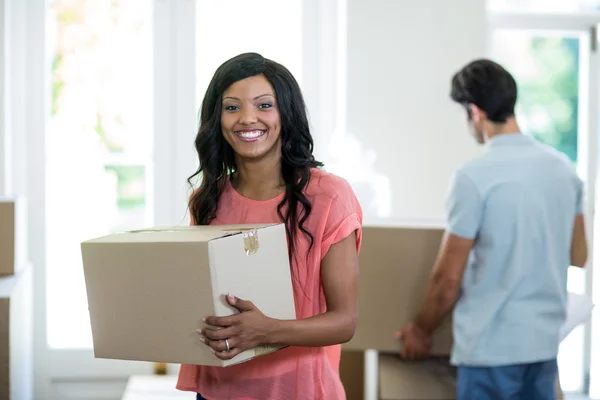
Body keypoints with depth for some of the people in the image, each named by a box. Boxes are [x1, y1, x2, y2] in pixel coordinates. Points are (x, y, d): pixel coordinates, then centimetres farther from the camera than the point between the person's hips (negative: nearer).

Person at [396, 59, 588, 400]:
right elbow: (579, 256, 16)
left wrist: (421, 330, 6)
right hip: (545, 340, 7)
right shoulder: (563, 167, 5)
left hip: (492, 346, -6)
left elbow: (448, 278, -10)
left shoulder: (475, 176, -15)